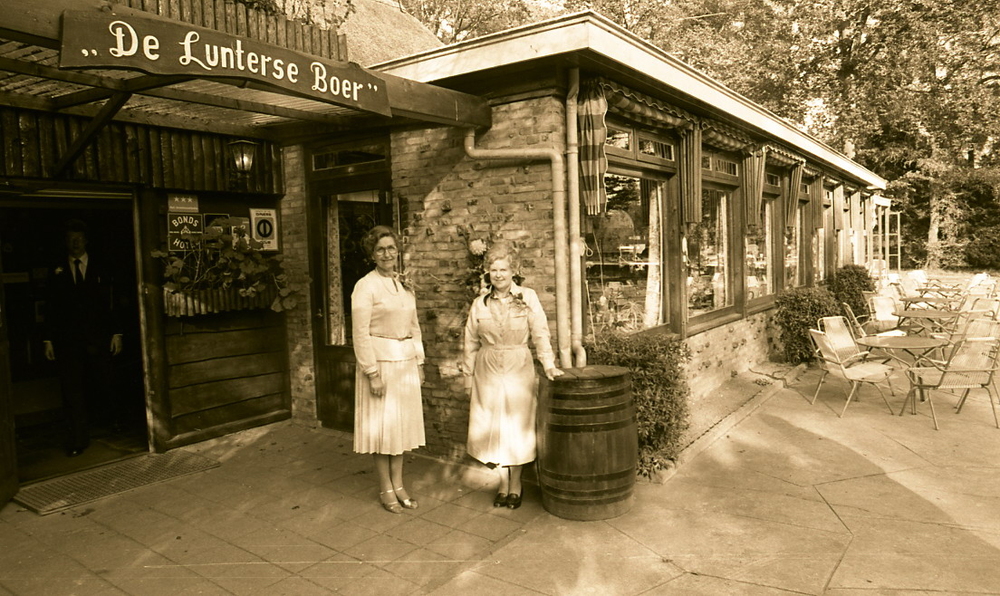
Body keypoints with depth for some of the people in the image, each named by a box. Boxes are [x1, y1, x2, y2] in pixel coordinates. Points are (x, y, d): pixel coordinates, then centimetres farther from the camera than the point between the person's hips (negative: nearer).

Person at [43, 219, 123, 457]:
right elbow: (51, 308, 7)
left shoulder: (101, 268, 5)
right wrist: (49, 339, 2)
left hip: (98, 338, -1)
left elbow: (112, 302, 2)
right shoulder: (57, 272, 8)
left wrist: (116, 332, -5)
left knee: (102, 385, 5)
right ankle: (78, 439, 5)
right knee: (72, 390, -1)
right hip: (68, 340, 1)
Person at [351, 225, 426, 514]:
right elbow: (361, 333, -14)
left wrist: (419, 363, 11)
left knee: (402, 424, 12)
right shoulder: (365, 286, -9)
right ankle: (386, 490, 18)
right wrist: (373, 373, -17)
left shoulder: (404, 284, 10)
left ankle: (398, 485, 25)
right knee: (382, 426, 3)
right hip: (380, 362, -6)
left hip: (406, 363, 6)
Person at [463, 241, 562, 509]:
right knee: (492, 429, 6)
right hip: (488, 373, 2)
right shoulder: (479, 303, 3)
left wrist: (548, 364, -12)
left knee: (518, 427, 6)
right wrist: (469, 377, 6)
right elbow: (471, 344, 7)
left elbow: (540, 334, -4)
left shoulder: (528, 297, -2)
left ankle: (515, 485, 21)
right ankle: (503, 483, 21)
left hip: (519, 370, -2)